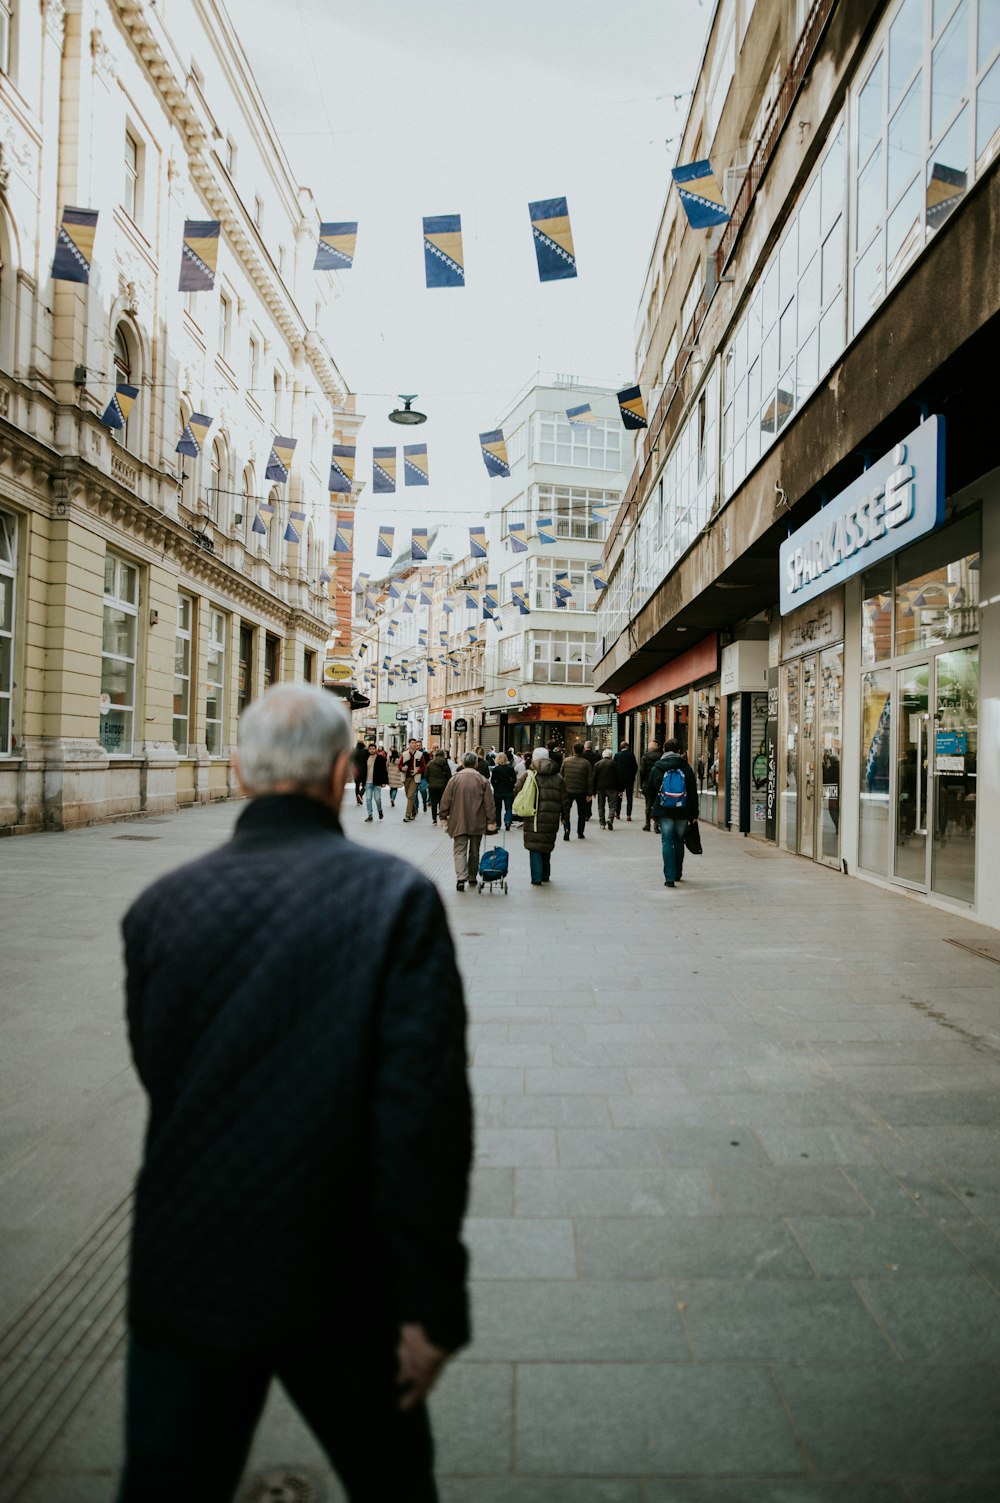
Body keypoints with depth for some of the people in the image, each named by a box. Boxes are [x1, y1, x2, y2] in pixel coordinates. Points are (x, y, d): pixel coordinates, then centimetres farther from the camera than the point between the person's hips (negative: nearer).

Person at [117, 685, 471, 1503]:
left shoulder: (160, 906, -7)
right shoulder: (397, 897, -17)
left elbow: (165, 1084, 2)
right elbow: (426, 1108, -19)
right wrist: (432, 1304, -11)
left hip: (186, 1282, 2)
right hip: (339, 1283, -1)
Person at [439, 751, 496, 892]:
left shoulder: (455, 779, -4)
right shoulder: (483, 780, -3)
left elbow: (446, 800, -2)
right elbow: (489, 803, -3)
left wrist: (444, 817, 9)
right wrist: (490, 821, 1)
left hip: (459, 822, -1)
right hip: (477, 823, 1)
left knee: (460, 850, 0)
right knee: (474, 851, 17)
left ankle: (461, 877, -19)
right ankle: (472, 877, 27)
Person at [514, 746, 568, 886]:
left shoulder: (527, 775, -3)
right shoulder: (557, 777, 8)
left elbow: (518, 794, -2)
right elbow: (564, 799, 11)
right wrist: (564, 816, 18)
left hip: (533, 818, -3)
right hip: (551, 819, 3)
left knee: (535, 848, 0)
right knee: (547, 846, 17)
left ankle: (536, 878, -4)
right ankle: (545, 875, 27)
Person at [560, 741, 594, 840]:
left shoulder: (566, 761, -3)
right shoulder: (586, 763, -7)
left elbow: (561, 775, 3)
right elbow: (590, 779, -7)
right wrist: (590, 793, -3)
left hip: (568, 791, 0)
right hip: (581, 792, 0)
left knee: (566, 811, 8)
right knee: (582, 813, 15)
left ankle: (566, 829, -14)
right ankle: (580, 833, 19)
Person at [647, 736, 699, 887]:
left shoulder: (656, 767, 1)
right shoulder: (686, 767, 0)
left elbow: (650, 790, 6)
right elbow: (693, 792, 2)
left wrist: (653, 811, 16)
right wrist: (694, 814, 7)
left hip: (664, 812, -1)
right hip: (682, 812, 1)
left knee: (667, 842, -1)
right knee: (679, 842, 16)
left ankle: (669, 877, -9)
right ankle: (677, 874, 27)